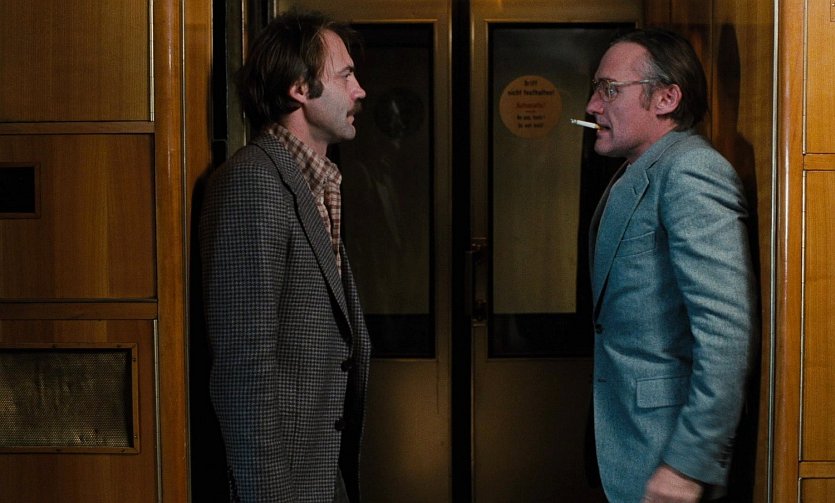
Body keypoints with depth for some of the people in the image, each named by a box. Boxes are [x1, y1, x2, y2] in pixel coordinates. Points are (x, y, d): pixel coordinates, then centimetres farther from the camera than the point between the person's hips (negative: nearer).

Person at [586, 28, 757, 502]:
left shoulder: (691, 172, -16)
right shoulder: (635, 177, 14)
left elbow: (728, 330, -24)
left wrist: (689, 463, -24)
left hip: (667, 446, -9)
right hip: (627, 437, 9)